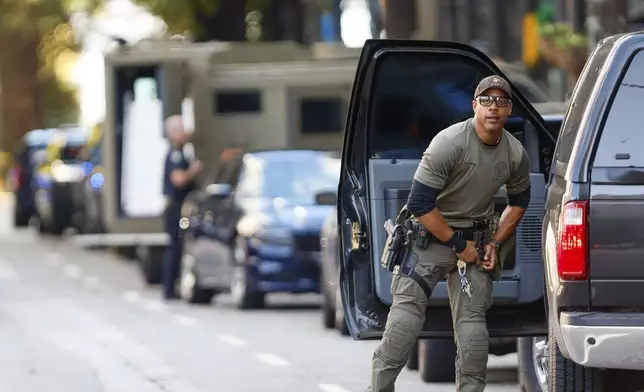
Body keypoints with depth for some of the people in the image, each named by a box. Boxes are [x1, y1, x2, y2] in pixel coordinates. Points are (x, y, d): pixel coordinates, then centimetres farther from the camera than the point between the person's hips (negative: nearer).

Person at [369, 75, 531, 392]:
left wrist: (495, 242, 3)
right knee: (406, 311, -13)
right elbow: (420, 204, -20)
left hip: (476, 238, 4)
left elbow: (519, 201, 16)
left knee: (472, 323, -1)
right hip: (431, 234, -4)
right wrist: (458, 244, -15)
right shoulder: (449, 144, -20)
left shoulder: (516, 155, -3)